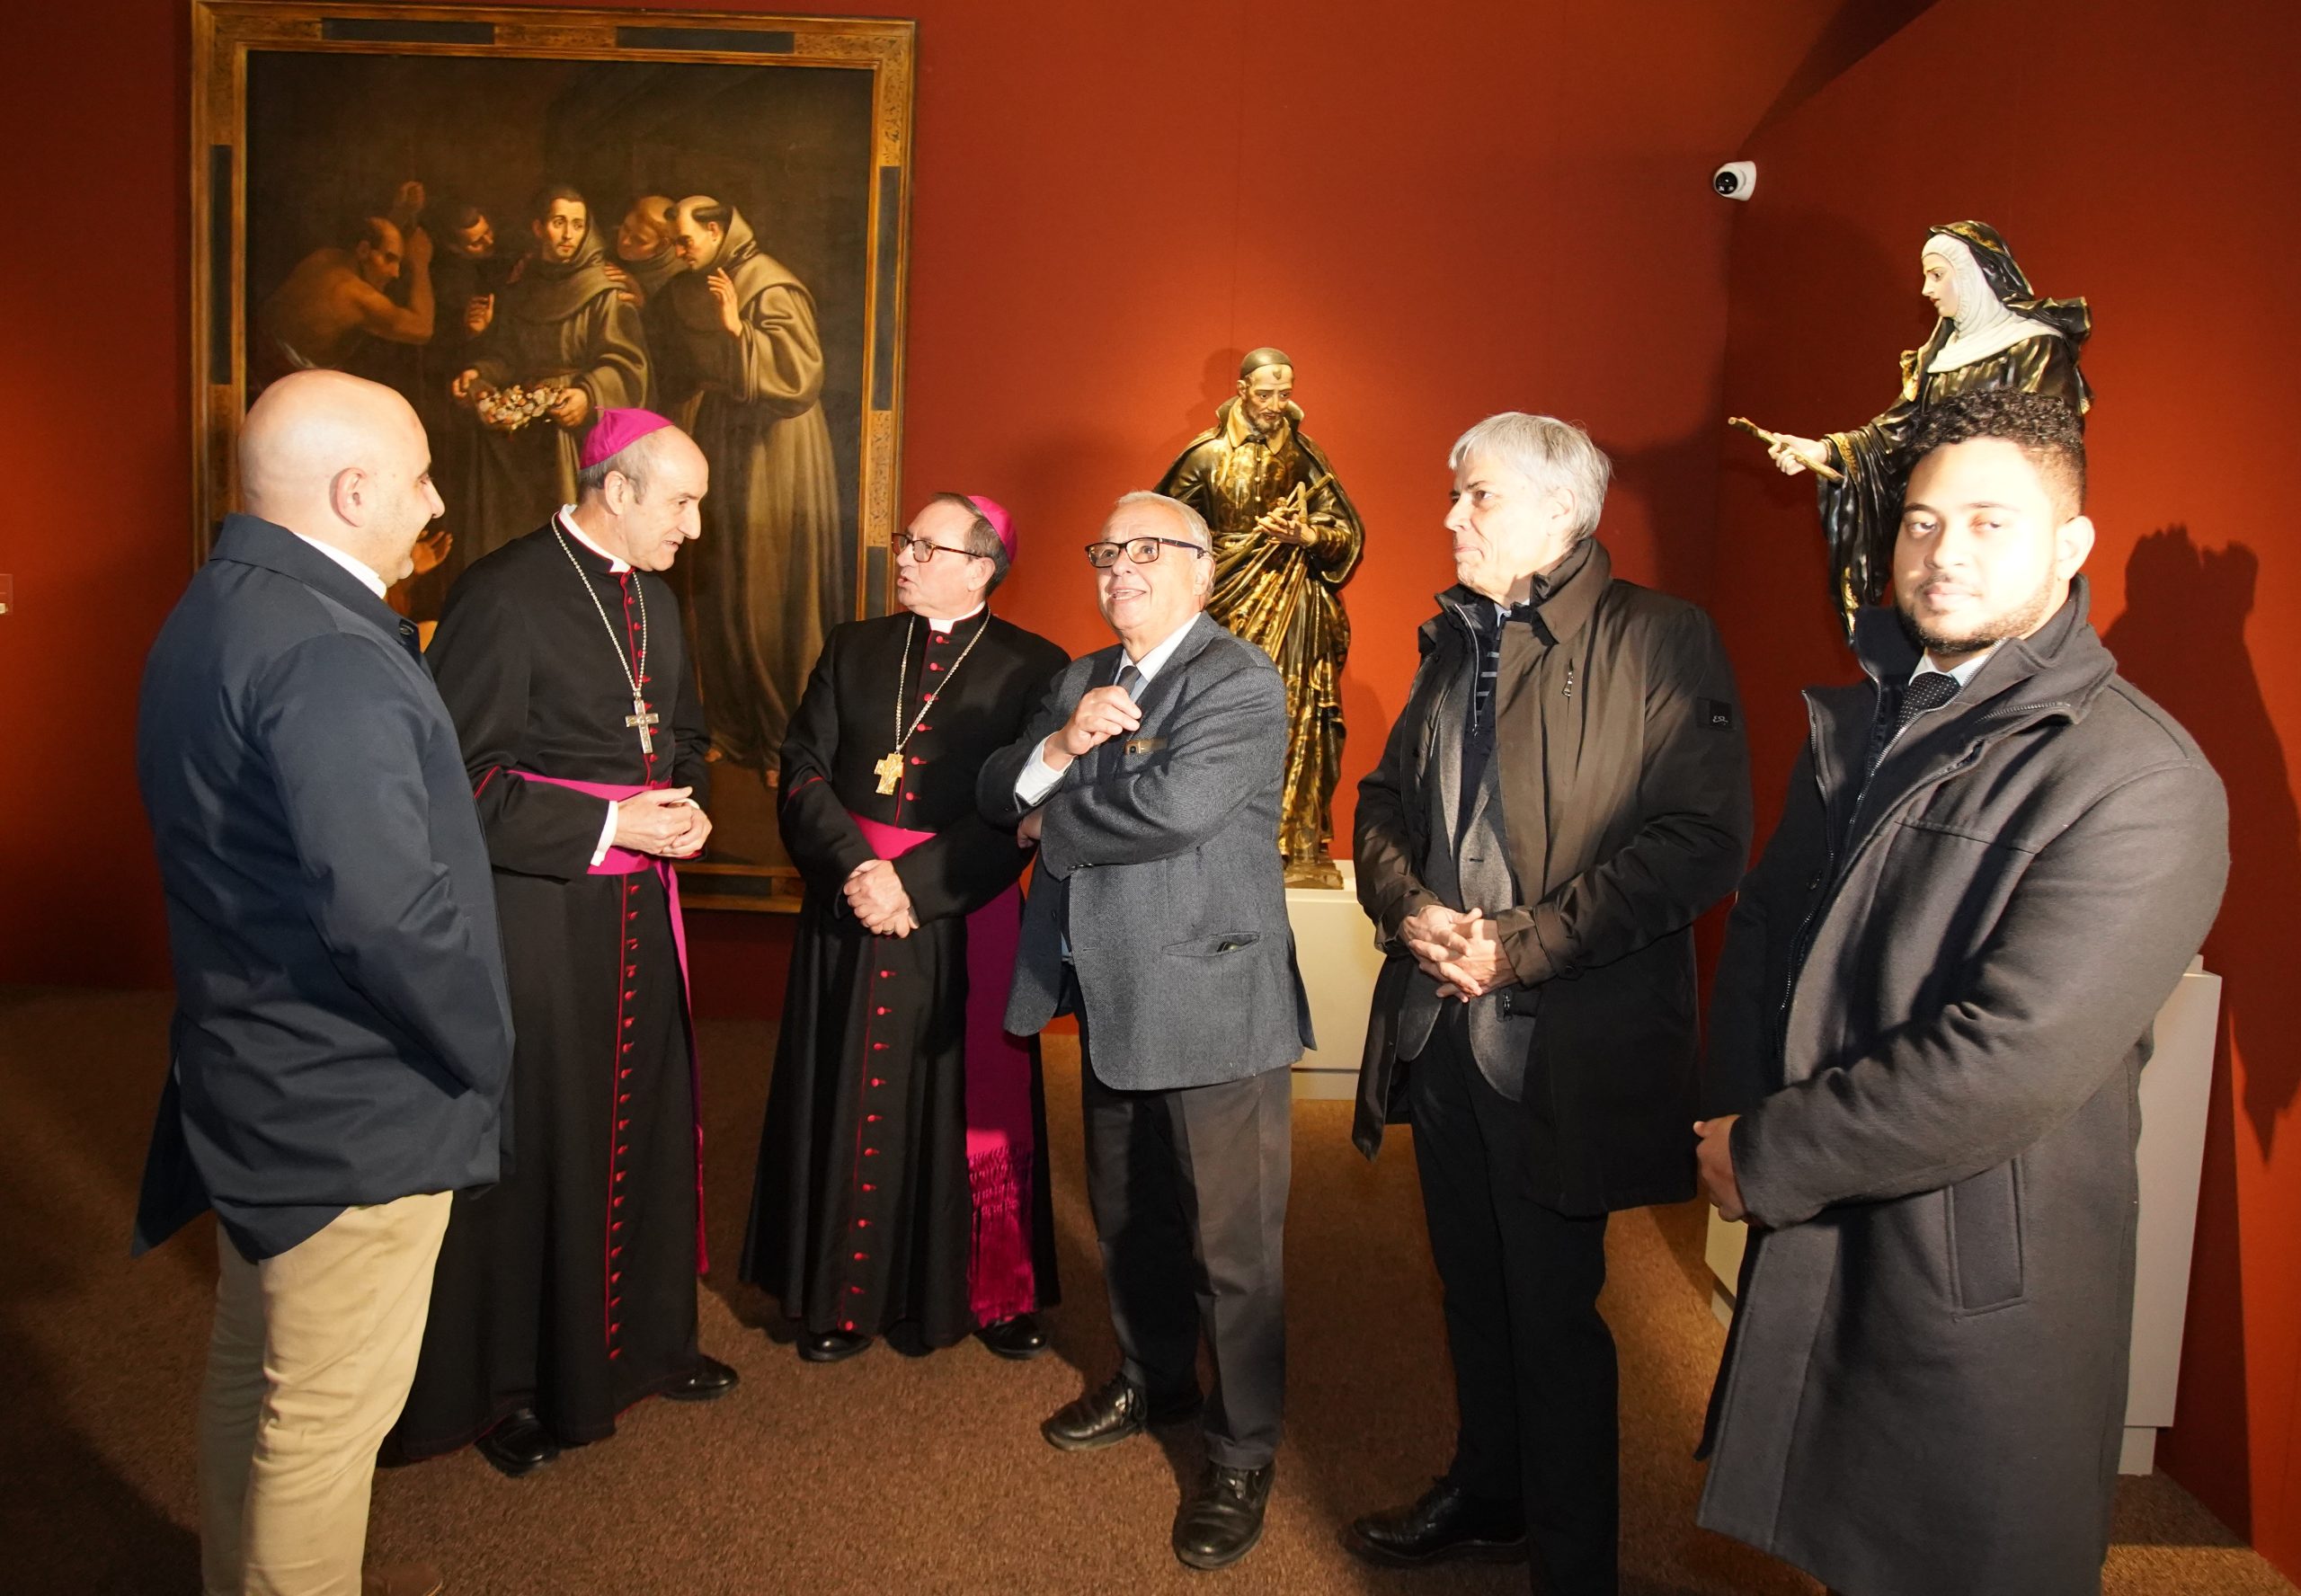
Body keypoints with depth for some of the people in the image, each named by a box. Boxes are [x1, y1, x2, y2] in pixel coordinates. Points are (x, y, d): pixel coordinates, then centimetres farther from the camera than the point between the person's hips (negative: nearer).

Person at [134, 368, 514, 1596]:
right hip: (351, 1105, -10)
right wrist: (484, 1052, -17)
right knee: (329, 1408, 8)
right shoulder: (330, 656, -26)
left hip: (250, 1076, 10)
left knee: (252, 1364, 26)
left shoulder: (211, 612, 6)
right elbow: (389, 909, -32)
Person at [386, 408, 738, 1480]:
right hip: (535, 914, -7)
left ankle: (640, 1340, 35)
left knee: (647, 1126, 16)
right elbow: (456, 774, -18)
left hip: (639, 908, 8)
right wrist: (608, 826, -19)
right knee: (529, 1143, 5)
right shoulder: (505, 596, -15)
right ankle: (507, 1389, 25)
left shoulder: (654, 599, 9)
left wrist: (685, 806, 1)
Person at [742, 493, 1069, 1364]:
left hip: (962, 918, -3)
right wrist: (854, 868, -14)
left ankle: (994, 1293, 22)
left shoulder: (1032, 667, -3)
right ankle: (846, 1296, 23)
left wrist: (913, 884, -18)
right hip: (846, 909, 3)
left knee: (969, 1104, 5)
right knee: (848, 1102, 9)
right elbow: (804, 770, 2)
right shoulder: (852, 647, 9)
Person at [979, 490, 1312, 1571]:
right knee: (1128, 1218, 23)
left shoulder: (1241, 683, -13)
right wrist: (1061, 745, -15)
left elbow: (1169, 806, -28)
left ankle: (1241, 1455, 21)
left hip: (1212, 1004, -8)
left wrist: (1054, 818, -10)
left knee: (1232, 1241, 3)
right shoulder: (1082, 680, 13)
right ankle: (1151, 1381, 45)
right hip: (1112, 1002, 8)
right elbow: (998, 795, 7)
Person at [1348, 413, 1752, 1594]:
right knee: (1472, 1289, 22)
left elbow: (1702, 839, -18)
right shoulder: (1453, 641, 13)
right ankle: (1485, 1496, 44)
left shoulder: (1659, 641, -10)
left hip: (1560, 1046, -6)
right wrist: (1408, 906, -6)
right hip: (1440, 1029, 7)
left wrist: (1522, 946, -19)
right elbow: (1386, 797, 15)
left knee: (1553, 1317, 7)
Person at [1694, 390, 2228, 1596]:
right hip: (1808, 1253, 7)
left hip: (1984, 1292, -6)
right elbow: (1760, 929, 9)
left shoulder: (2139, 782, -18)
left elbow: (2011, 1060, -25)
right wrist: (1742, 1123, -6)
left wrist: (1769, 1159, -17)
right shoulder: (1856, 725, 8)